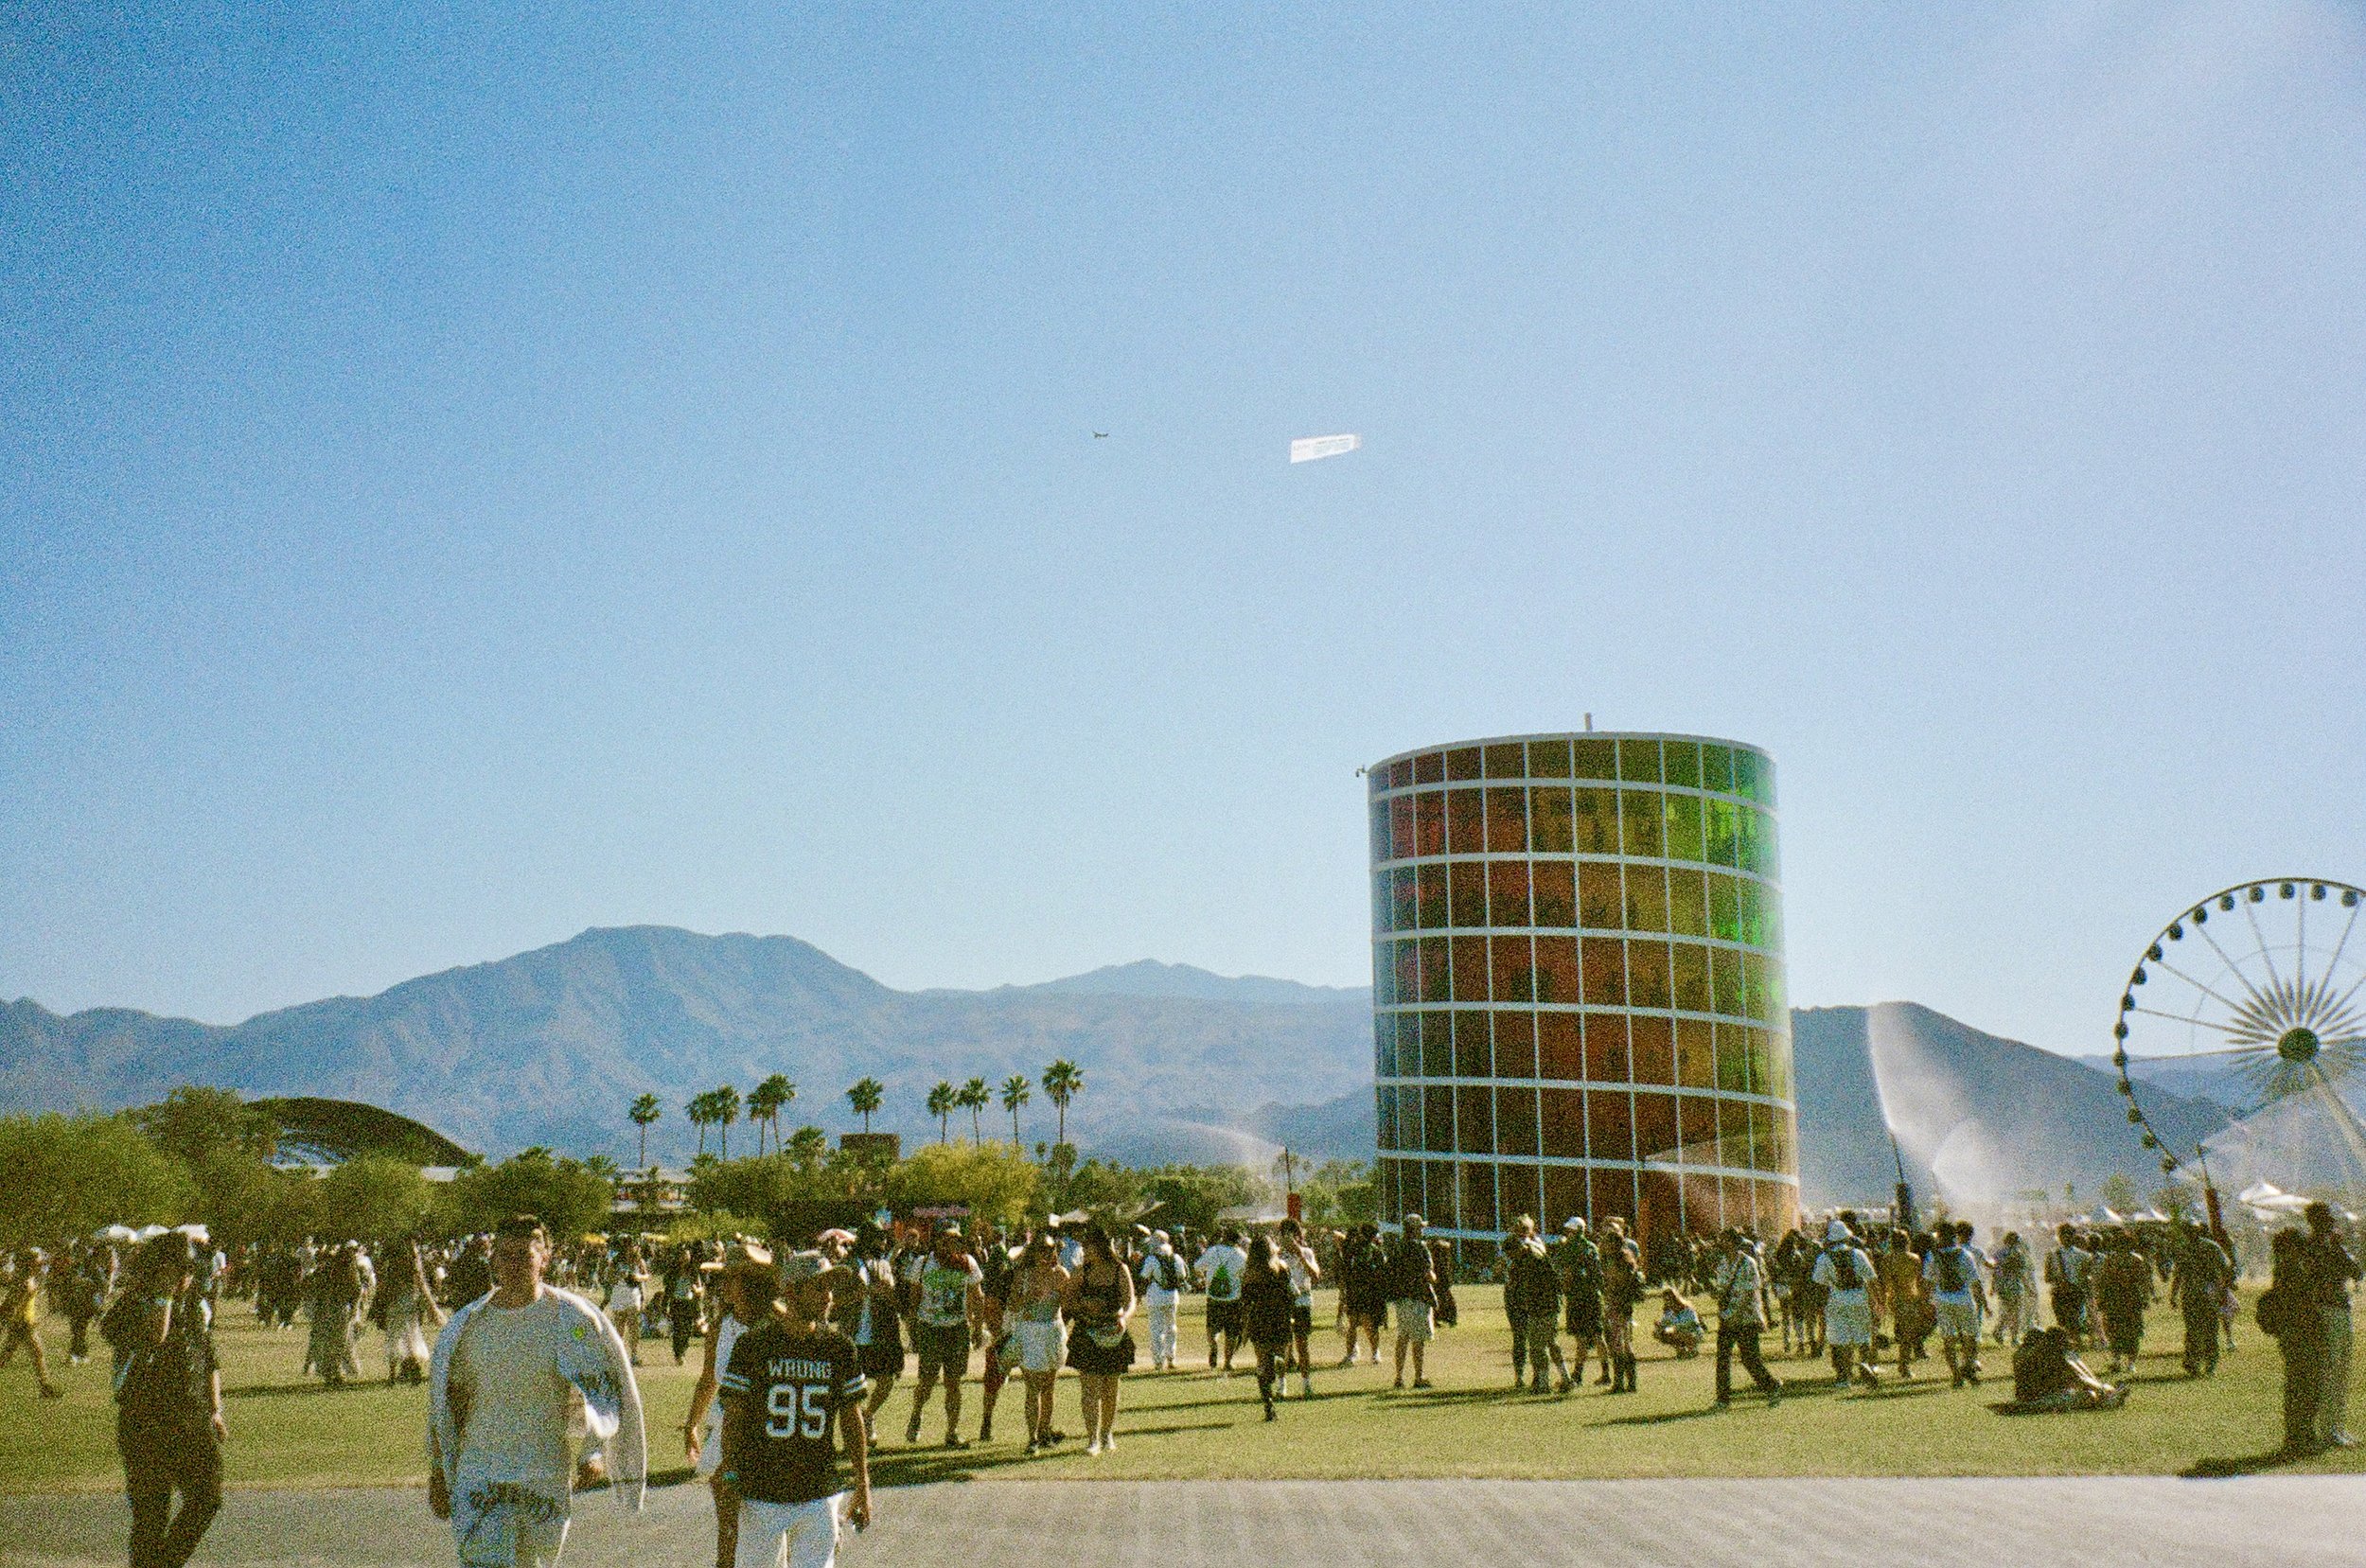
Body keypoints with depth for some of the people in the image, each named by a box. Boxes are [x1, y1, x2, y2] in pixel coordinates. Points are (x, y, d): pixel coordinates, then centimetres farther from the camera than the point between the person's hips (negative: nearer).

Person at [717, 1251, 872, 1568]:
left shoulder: (840, 1348, 2)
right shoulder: (752, 1345, -6)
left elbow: (852, 1420, 9)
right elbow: (733, 1417, -2)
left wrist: (862, 1486, 10)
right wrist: (731, 1481, -7)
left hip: (819, 1496, 2)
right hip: (761, 1493, -2)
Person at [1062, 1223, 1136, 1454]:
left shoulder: (1120, 1270, -4)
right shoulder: (1080, 1272, 0)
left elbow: (1130, 1301, -9)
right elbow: (1070, 1301, 2)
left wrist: (1124, 1317, -29)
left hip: (1113, 1335, 0)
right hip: (1087, 1335, 0)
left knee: (1110, 1388, 11)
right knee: (1091, 1388, -8)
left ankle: (1107, 1434, 26)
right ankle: (1092, 1438, -6)